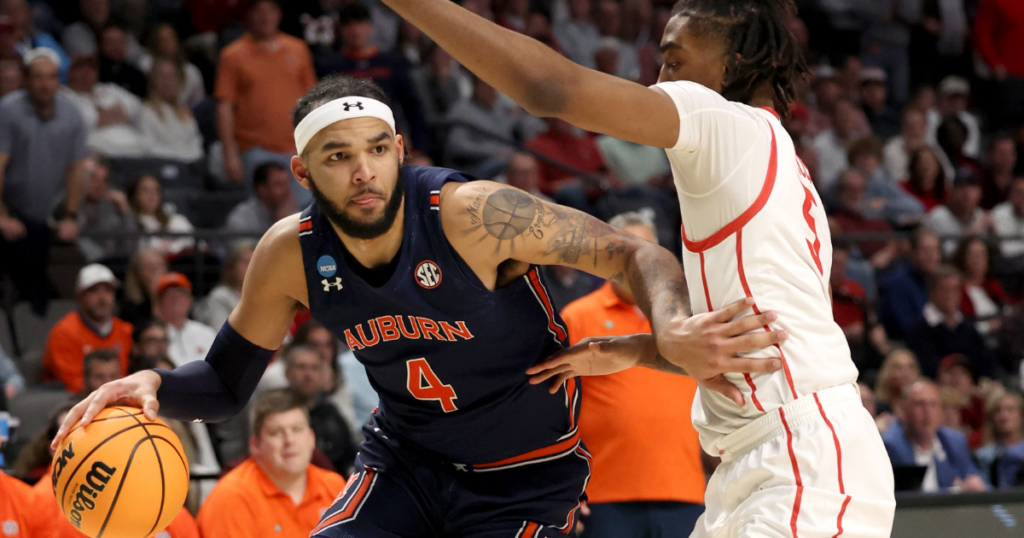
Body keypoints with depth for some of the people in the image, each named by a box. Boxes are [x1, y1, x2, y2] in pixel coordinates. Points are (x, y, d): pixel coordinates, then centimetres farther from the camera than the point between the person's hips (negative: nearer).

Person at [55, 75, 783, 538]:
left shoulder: (470, 215, -28)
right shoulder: (291, 255, -13)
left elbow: (634, 255, -23)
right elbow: (226, 382, 1)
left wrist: (671, 335, -45)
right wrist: (156, 386, -22)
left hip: (525, 475, -4)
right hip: (405, 458, 4)